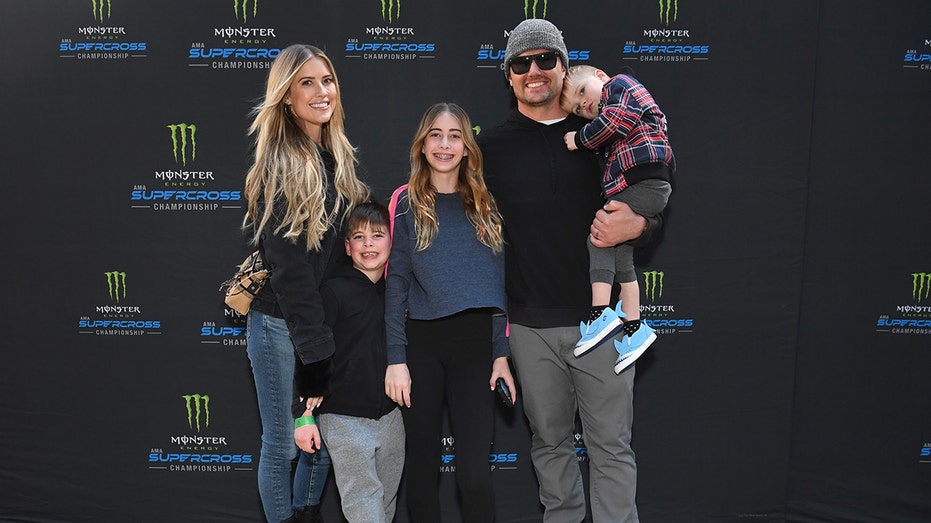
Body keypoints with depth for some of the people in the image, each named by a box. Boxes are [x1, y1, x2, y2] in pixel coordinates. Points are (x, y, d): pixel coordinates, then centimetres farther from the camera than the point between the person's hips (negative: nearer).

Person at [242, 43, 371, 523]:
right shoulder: (279, 168, -15)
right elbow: (289, 266, -19)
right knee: (283, 444, 7)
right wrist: (314, 344, -19)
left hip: (330, 317, 7)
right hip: (281, 324, -7)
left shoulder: (339, 159, 7)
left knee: (323, 438, 17)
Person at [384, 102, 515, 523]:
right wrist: (395, 359, -6)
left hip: (477, 344, 1)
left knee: (474, 473, -4)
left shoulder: (485, 204, 8)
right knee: (422, 464, 10)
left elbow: (498, 281, 7)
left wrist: (502, 353, 2)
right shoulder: (407, 203, 3)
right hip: (421, 344, 0)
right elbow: (396, 282, -1)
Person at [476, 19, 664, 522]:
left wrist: (637, 225, -13)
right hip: (531, 326, 1)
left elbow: (654, 203, 11)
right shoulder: (491, 145, 3)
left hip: (602, 317, 0)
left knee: (612, 445, 6)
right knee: (549, 441, 15)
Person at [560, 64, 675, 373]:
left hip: (645, 180, -10)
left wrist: (581, 139, -4)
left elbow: (617, 119, -14)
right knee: (619, 258, 12)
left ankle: (600, 314, -23)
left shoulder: (619, 85, 4)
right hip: (635, 186, 10)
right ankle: (634, 329, 17)